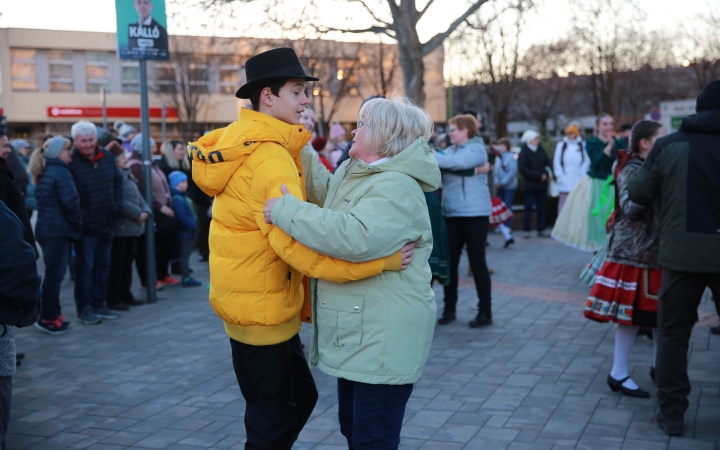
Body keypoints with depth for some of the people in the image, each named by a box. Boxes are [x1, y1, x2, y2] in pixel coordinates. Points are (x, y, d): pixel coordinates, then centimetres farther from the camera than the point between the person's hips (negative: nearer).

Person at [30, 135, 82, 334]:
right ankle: (48, 318, -3)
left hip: (48, 229, 10)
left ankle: (52, 315, 18)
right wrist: (78, 223, -5)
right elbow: (70, 202, -20)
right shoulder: (61, 172, -12)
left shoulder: (46, 172, 17)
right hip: (58, 230, -10)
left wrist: (73, 224, 17)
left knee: (54, 273, 13)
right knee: (55, 273, -6)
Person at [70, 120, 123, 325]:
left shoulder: (106, 156, 4)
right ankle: (84, 308, 11)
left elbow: (117, 181, 14)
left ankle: (99, 304, 25)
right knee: (85, 267, 2)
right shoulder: (71, 161, -15)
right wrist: (79, 218, -20)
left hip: (107, 222, 6)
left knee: (103, 265, 14)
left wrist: (118, 206, 3)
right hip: (86, 225, -6)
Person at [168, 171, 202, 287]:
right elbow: (183, 217, -25)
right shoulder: (177, 199, -19)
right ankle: (186, 278, -4)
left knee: (185, 254, 13)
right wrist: (193, 226, -19)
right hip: (184, 232, -10)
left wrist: (194, 226, 12)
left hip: (187, 231, 10)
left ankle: (186, 276, 19)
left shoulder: (182, 197, 14)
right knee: (184, 254, -6)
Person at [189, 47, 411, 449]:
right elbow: (295, 243, -32)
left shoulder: (238, 141, 8)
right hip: (262, 307, -9)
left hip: (252, 302, 10)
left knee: (300, 397, 21)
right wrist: (380, 261, -32)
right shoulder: (270, 157, -22)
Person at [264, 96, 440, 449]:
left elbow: (356, 237, -35)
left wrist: (286, 210, -28)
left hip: (383, 337, -10)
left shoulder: (396, 188, -20)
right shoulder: (351, 174, 11)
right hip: (356, 333, 10)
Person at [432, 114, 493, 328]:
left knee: (477, 262, -1)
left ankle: (485, 312, 7)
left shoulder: (476, 149, -6)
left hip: (475, 213, -6)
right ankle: (449, 309, 18)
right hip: (451, 214, 6)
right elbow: (444, 167, -3)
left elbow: (456, 163, -24)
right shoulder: (450, 150, 15)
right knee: (450, 262, 7)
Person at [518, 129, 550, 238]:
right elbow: (523, 168, -15)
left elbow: (547, 162, 15)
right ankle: (527, 231, 0)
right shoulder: (524, 152, -8)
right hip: (530, 185, -6)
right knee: (529, 208, -5)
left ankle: (541, 230, 12)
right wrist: (539, 176, -15)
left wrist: (546, 174, -6)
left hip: (541, 184, 6)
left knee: (541, 208, 7)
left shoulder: (540, 150, 10)